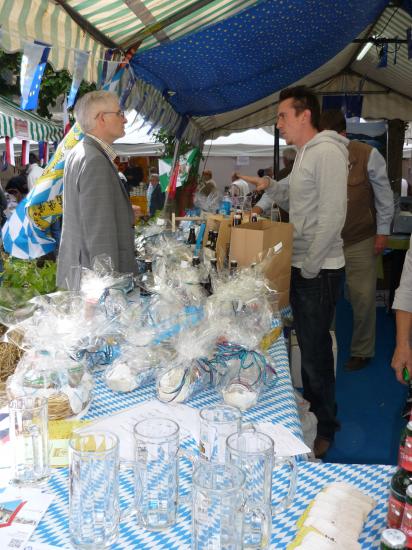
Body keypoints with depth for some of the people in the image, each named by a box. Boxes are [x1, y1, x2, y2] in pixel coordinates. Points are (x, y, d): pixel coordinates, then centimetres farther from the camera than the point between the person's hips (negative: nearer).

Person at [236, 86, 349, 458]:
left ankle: (325, 428, 18)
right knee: (308, 344, 19)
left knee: (315, 351, 0)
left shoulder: (327, 152, -15)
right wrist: (270, 186, 9)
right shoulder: (305, 154, 16)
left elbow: (333, 215, -21)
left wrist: (311, 266, -19)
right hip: (302, 267, 9)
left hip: (320, 271, -9)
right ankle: (310, 409, 36)